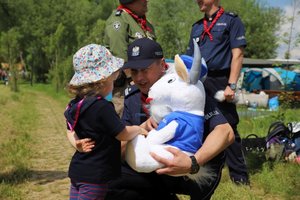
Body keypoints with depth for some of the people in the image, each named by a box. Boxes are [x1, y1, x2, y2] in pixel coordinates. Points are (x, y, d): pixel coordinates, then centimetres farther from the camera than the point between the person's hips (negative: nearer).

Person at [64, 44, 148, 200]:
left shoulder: (76, 104, 4)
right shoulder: (102, 107, -23)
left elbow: (71, 132, 17)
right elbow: (123, 134, -15)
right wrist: (138, 129, 2)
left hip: (78, 170, 8)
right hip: (94, 175, -8)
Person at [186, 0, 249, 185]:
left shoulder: (231, 20, 1)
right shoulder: (196, 27, 19)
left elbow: (238, 54, -8)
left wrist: (232, 85, -16)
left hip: (220, 82, -6)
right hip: (197, 85, 6)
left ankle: (240, 176, 4)